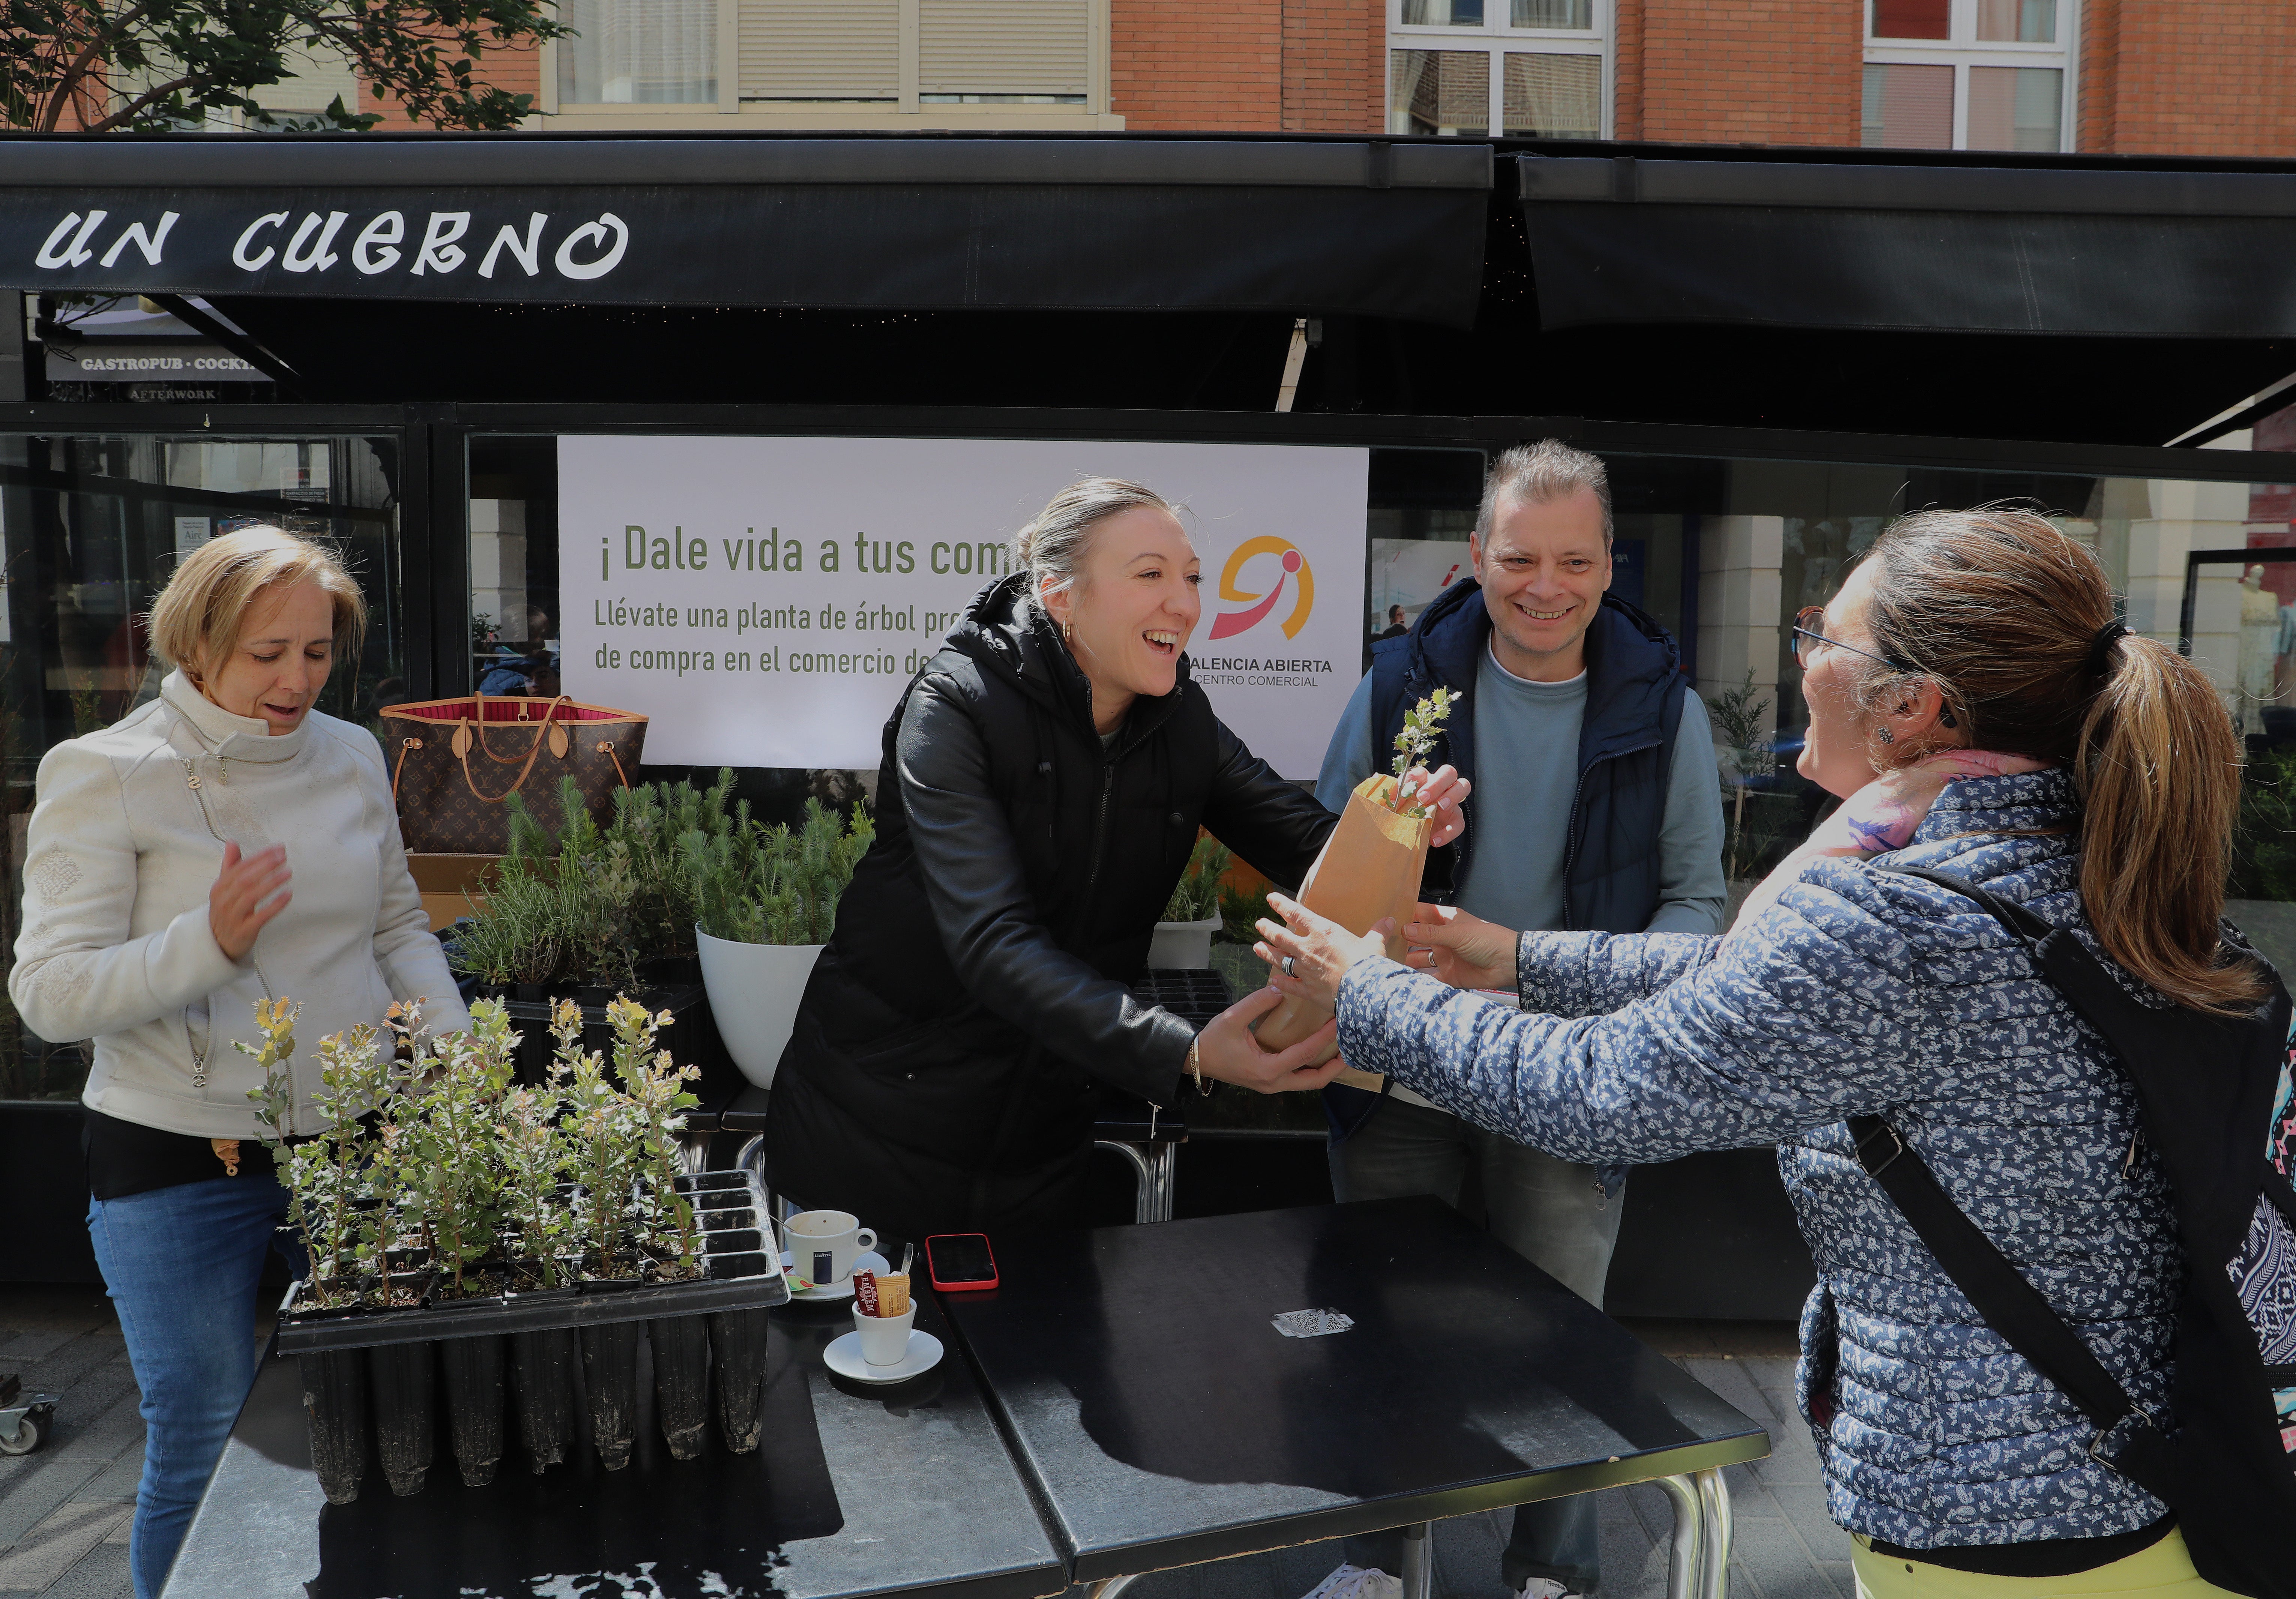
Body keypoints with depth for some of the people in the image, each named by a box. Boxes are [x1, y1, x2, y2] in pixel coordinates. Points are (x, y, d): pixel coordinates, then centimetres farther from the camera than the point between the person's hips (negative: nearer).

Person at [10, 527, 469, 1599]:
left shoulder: (350, 756, 4)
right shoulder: (103, 775, -10)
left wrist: (462, 1056, 0)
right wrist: (208, 941, -29)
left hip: (356, 1137, 4)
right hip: (178, 1161, -4)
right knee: (203, 1446, 8)